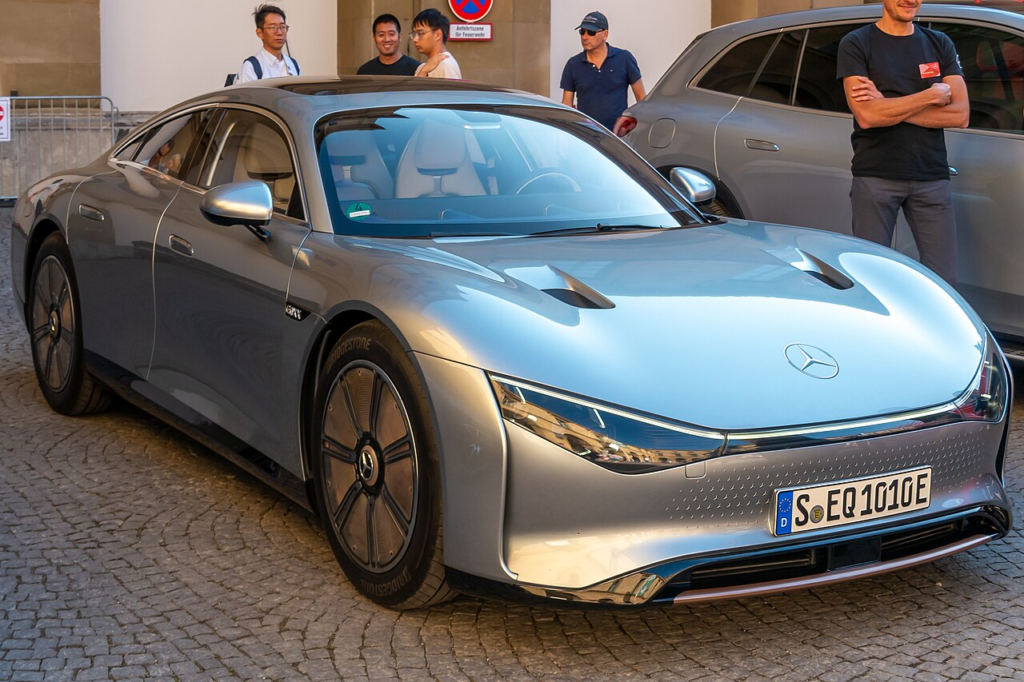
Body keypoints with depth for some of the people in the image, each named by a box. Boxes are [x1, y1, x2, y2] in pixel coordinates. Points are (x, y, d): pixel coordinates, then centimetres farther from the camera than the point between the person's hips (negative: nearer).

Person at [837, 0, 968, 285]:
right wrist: (932, 95, -6)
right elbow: (866, 116, -13)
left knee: (943, 282, 0)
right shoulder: (856, 44, 1)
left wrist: (888, 106, -10)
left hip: (932, 178, 3)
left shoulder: (940, 44, 12)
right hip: (875, 177, -3)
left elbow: (960, 115, 0)